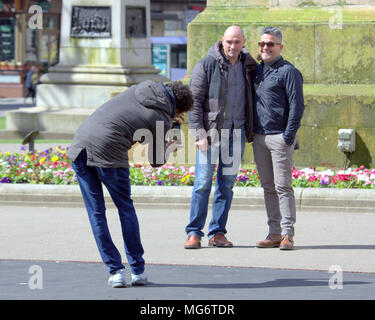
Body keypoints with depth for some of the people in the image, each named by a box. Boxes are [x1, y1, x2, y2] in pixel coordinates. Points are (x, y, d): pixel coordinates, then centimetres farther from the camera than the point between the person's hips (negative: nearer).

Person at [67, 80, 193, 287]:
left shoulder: (139, 88, 15)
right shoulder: (162, 121, 2)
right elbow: (156, 161, 13)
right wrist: (169, 149, 34)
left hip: (80, 144, 5)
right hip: (108, 153, -5)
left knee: (96, 213, 9)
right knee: (125, 209, 15)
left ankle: (115, 271, 8)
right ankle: (138, 271, 19)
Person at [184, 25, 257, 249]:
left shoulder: (249, 67, 7)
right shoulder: (207, 65, -6)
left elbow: (254, 99, 20)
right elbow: (194, 101, -6)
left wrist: (250, 132, 10)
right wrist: (199, 133, -13)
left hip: (236, 132, 4)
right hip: (211, 131, -4)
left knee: (227, 184, 5)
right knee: (203, 183, -5)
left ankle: (217, 233, 10)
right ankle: (194, 233, -1)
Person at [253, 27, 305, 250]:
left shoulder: (288, 72, -5)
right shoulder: (257, 70, 16)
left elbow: (297, 106, -10)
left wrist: (288, 137, -15)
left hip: (279, 137, -7)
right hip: (259, 138, 7)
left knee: (283, 187, -8)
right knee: (268, 187, 7)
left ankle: (288, 234, -6)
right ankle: (274, 233, 11)